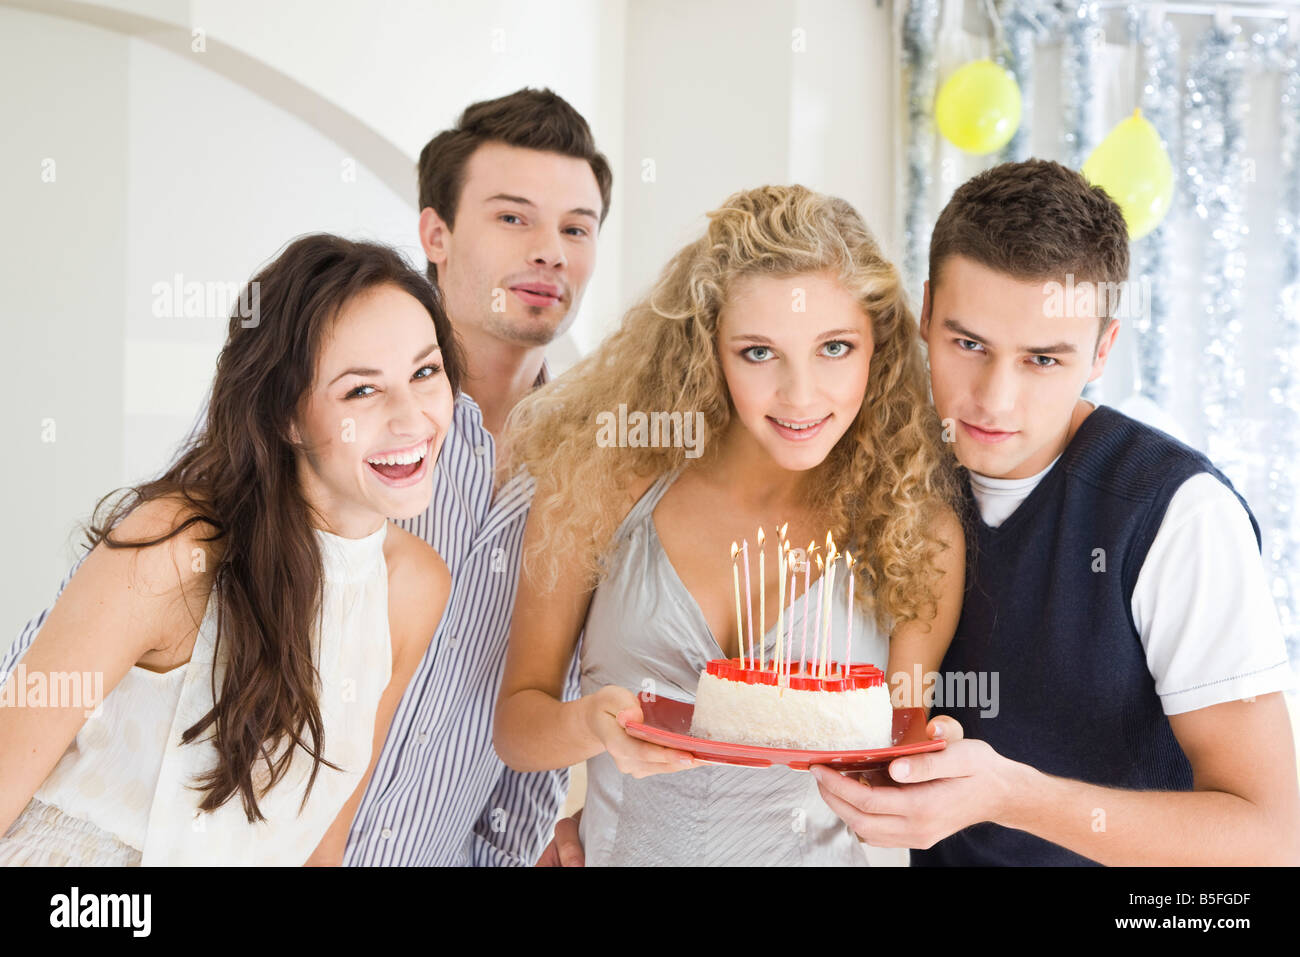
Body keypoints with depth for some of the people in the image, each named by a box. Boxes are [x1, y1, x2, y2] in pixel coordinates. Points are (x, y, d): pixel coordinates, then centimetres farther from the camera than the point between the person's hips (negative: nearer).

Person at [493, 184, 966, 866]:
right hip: (617, 847, 1)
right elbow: (515, 722, -2)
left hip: (811, 852, 0)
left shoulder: (923, 533, -5)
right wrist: (592, 724, -22)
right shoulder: (600, 482, -7)